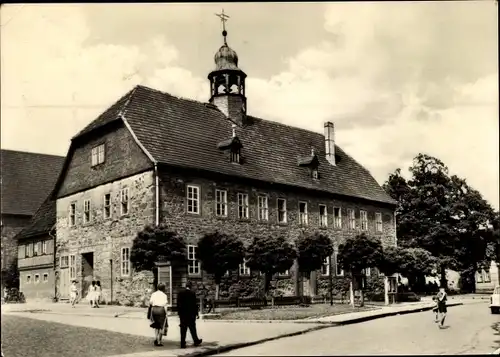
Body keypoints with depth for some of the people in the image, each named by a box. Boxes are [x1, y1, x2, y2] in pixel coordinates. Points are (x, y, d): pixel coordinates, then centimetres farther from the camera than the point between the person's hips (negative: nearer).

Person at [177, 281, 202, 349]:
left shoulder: (180, 293, 1)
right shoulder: (192, 293, -10)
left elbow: (178, 304, 4)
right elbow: (195, 304, -7)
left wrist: (179, 313, 10)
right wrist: (196, 314, 0)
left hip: (182, 314, 3)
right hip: (190, 314, -3)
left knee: (183, 329, 5)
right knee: (192, 328, 11)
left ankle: (182, 344, 2)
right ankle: (196, 341, 24)